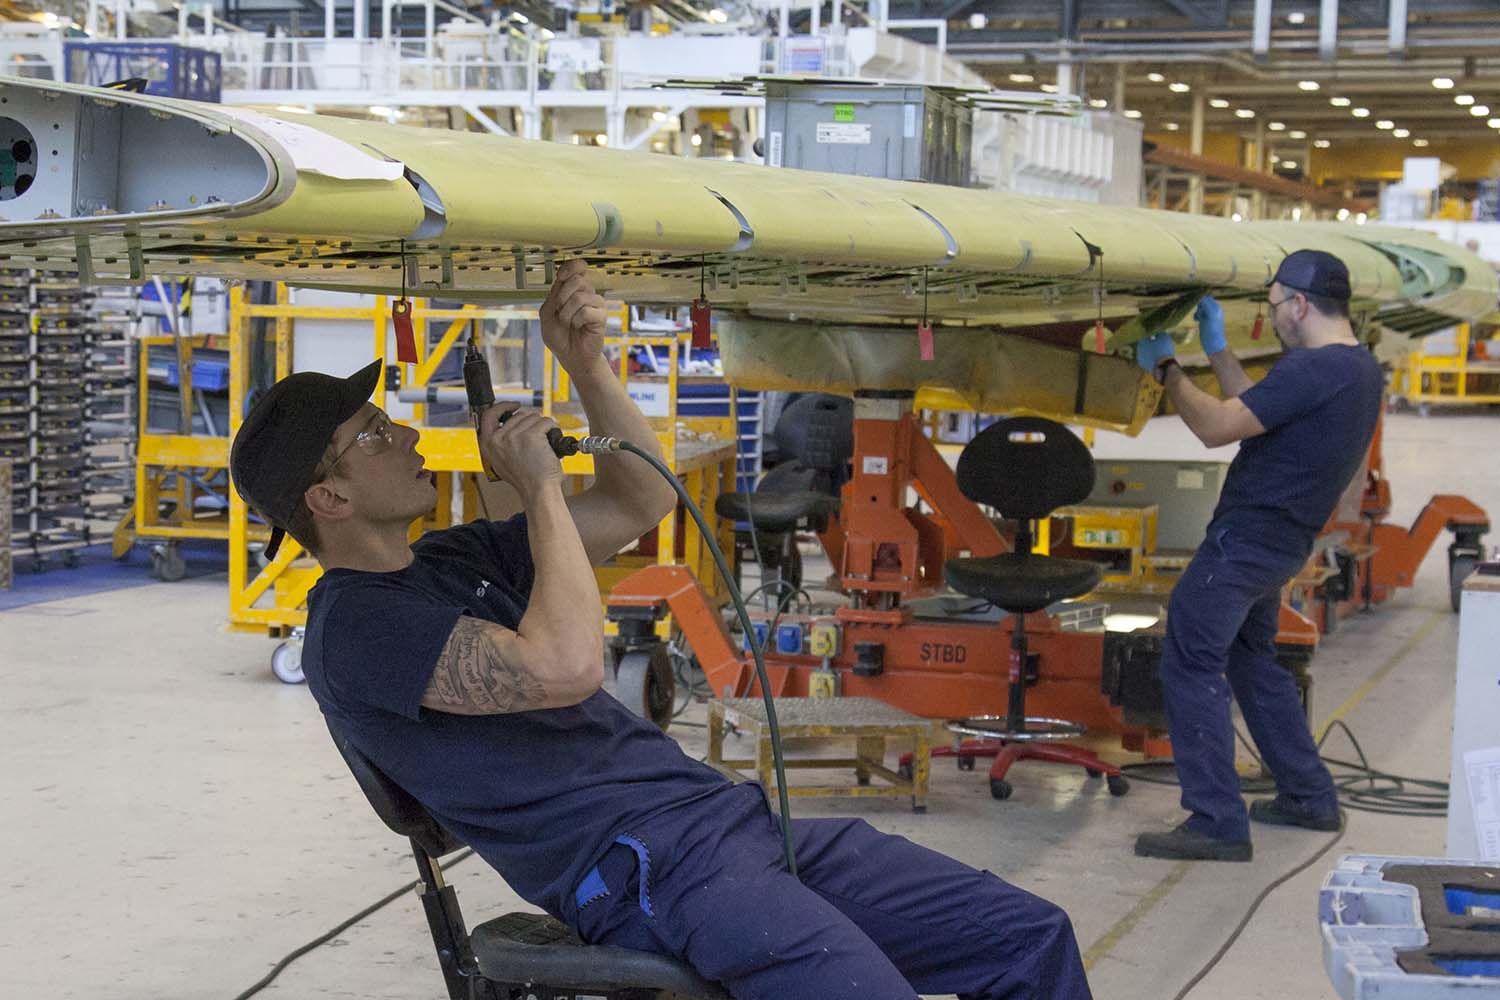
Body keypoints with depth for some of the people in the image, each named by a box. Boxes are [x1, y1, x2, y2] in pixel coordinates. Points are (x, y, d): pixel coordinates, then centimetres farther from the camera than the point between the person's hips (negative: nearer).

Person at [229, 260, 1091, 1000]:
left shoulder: (458, 559, 21)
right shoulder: (353, 627, -8)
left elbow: (641, 504, 25)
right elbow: (564, 666, -21)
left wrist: (587, 365, 11)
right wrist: (540, 484, -8)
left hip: (718, 808, 9)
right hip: (641, 868, -9)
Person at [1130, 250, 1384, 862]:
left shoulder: (1313, 370, -21)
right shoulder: (1360, 369, 11)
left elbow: (1217, 428, -19)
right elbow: (1255, 411, 19)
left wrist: (1166, 368, -6)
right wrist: (1216, 350, 22)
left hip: (1247, 536, -10)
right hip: (1283, 543, 10)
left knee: (1192, 665, -7)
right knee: (1251, 660, 24)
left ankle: (1219, 823, -8)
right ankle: (1309, 798, 31)